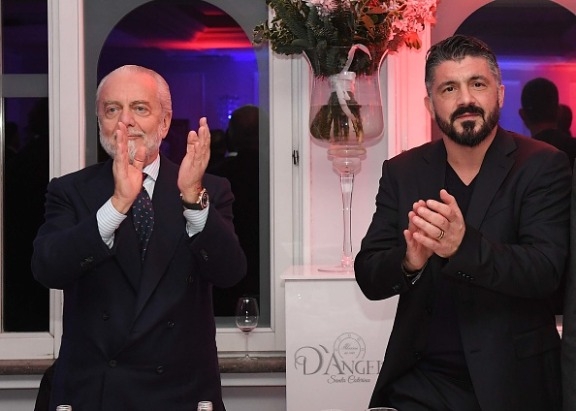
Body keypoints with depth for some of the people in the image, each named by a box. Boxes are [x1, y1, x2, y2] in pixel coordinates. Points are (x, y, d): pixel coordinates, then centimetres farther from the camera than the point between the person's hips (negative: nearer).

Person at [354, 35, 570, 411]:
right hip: (420, 381, 2)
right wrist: (409, 261, -25)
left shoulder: (542, 165, -7)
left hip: (512, 380, -2)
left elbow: (545, 270, -18)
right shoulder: (402, 172, 2)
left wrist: (463, 245, -35)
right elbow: (369, 278, -2)